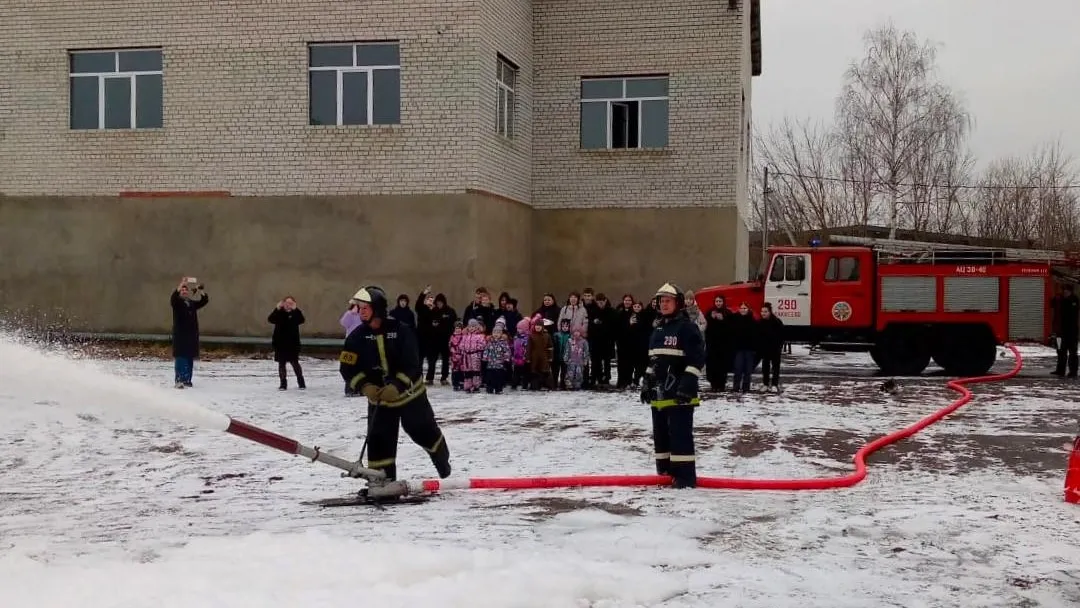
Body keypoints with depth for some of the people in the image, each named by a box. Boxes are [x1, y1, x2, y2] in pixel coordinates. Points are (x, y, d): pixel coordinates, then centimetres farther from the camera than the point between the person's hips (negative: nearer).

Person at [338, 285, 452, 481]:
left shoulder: (401, 331, -21)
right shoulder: (357, 336, -11)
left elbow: (411, 364, -22)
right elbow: (348, 368, -10)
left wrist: (397, 386, -36)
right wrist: (365, 386, -26)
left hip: (409, 392, -2)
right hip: (379, 397, 2)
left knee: (424, 430, 13)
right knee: (378, 439, -4)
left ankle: (443, 460, 41)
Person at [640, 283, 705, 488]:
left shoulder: (687, 327, -9)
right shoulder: (658, 328, 18)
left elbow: (697, 358, -14)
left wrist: (687, 384, -20)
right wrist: (647, 383, 20)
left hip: (679, 392, -9)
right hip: (659, 392, 9)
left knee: (680, 432, -10)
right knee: (660, 432, 11)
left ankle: (685, 474, -8)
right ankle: (665, 472, 20)